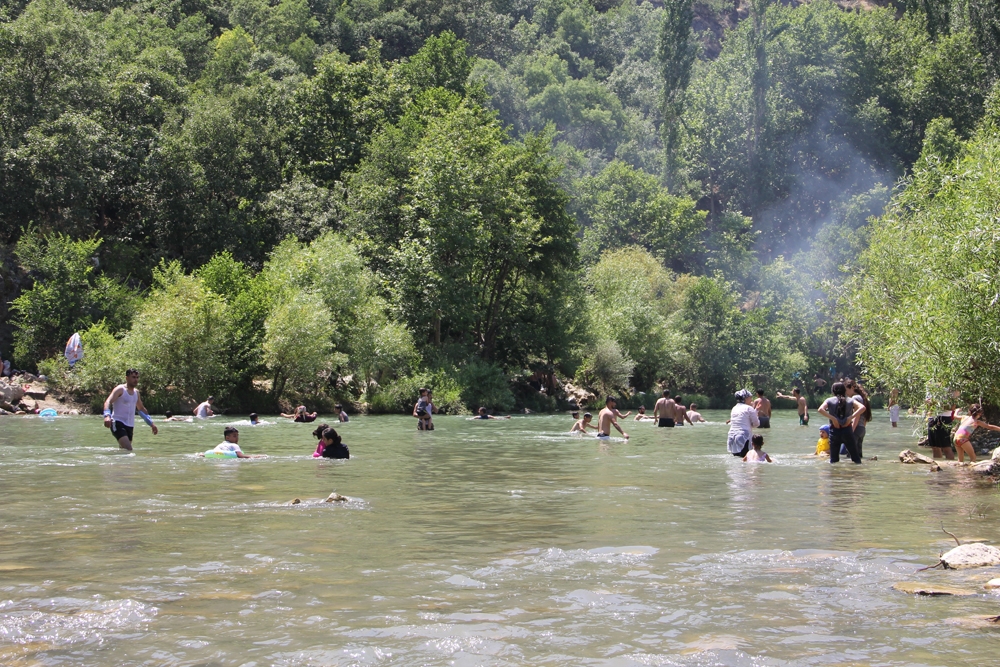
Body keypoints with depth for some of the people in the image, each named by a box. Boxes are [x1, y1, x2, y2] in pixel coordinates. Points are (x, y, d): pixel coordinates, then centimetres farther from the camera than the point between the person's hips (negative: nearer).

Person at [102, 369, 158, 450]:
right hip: (118, 424, -8)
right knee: (128, 450, -25)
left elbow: (141, 408, 30)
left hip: (129, 426, 8)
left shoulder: (136, 392, 17)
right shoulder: (120, 390, -7)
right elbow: (108, 402, -21)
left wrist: (151, 423, 28)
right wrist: (107, 415, -40)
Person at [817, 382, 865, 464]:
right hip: (847, 431, 1)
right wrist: (851, 417, -11)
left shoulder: (830, 400, 1)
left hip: (834, 431, -1)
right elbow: (862, 407, -10)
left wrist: (832, 418, -14)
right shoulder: (850, 401, 5)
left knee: (833, 460, 6)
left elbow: (820, 410, -17)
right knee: (856, 458, 9)